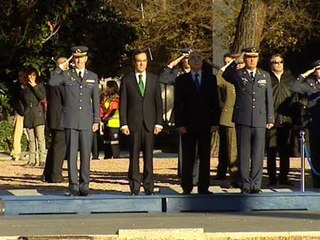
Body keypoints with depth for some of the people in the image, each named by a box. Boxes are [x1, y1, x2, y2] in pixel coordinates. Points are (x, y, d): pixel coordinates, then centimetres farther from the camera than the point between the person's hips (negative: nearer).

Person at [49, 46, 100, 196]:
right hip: (70, 120, -1)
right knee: (71, 154, -2)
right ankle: (73, 186, 1)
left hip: (86, 121, 1)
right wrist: (60, 68, -11)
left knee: (86, 154, 2)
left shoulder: (93, 77, 11)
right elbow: (51, 82, -13)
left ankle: (84, 185, 8)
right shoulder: (66, 75, 6)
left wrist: (96, 120, 3)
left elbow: (96, 100, 10)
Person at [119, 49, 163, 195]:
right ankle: (134, 188, 3)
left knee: (148, 157, 2)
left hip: (149, 124, 1)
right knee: (134, 157, 0)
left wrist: (159, 122, 0)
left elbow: (159, 102, 9)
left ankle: (149, 188, 7)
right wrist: (123, 124, -4)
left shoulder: (154, 79, 11)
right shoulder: (127, 80, 6)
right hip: (133, 124, -1)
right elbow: (123, 104, 4)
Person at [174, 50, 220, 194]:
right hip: (188, 126, -1)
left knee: (205, 158, 3)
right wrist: (179, 124, -6)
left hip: (206, 125, 1)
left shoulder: (211, 79, 10)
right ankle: (187, 189, 3)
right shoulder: (181, 80, 6)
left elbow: (215, 102, 8)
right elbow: (177, 104, 3)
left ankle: (204, 188, 7)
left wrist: (215, 122, 0)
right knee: (187, 159, 0)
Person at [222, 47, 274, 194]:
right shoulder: (238, 74, 6)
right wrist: (236, 61, -14)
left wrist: (270, 119, 9)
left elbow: (269, 99, 13)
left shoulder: (265, 76, 13)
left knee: (258, 154, 2)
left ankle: (256, 185, 8)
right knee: (244, 154, 1)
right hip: (242, 120, -2)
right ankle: (245, 185, 6)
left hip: (260, 120, 2)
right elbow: (225, 76, -15)